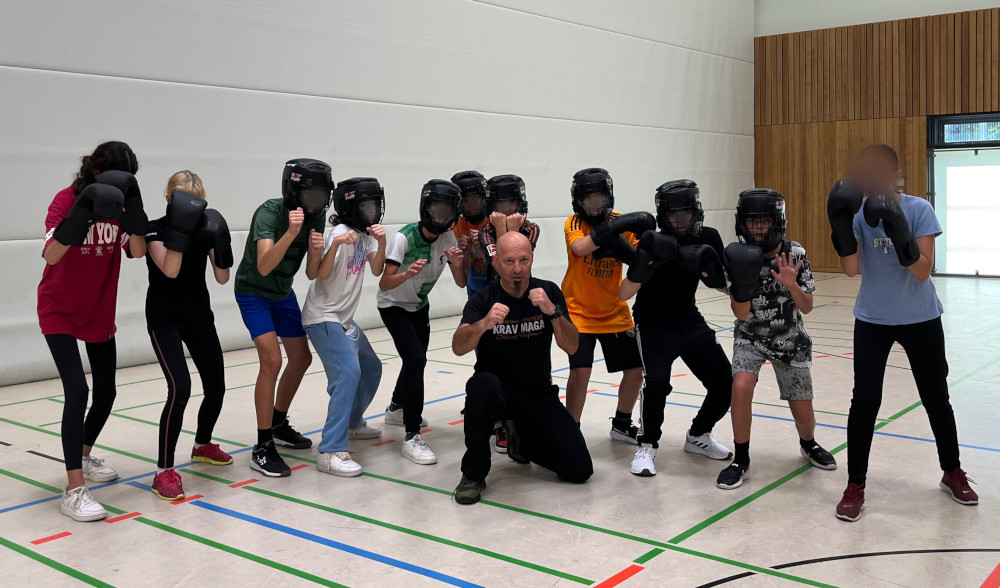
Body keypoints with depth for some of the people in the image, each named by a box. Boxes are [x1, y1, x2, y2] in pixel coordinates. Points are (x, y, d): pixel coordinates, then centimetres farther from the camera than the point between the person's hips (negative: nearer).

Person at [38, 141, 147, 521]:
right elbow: (51, 254, -32)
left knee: (105, 392, 12)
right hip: (59, 312, -6)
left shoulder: (119, 204, -3)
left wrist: (131, 207, -31)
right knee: (77, 391, -18)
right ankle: (74, 490, -14)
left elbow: (138, 251, -18)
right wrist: (84, 212, -44)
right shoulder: (67, 200, -17)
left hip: (100, 314, 6)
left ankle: (84, 456, 40)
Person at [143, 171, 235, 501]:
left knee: (216, 387, 7)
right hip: (164, 318, -5)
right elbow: (170, 270, -26)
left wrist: (221, 245, -18)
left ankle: (202, 445, 35)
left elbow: (222, 278, -1)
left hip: (199, 315, 5)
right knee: (180, 388, -20)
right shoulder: (155, 229, -11)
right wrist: (180, 229, -32)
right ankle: (164, 471, -12)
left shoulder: (205, 228, 1)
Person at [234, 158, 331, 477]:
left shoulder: (316, 216, -11)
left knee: (301, 358, 12)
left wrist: (315, 253, -31)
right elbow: (264, 266, -41)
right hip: (253, 292, -7)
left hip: (283, 293, 7)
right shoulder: (269, 212, -29)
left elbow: (312, 274, -10)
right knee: (272, 360, -20)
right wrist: (290, 232, -52)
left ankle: (278, 425, 33)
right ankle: (262, 448, -13)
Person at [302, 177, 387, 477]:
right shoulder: (340, 232, -17)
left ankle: (352, 423, 40)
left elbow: (377, 270, -3)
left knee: (371, 368, 19)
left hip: (344, 318, 10)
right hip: (323, 317, -9)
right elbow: (322, 274, -25)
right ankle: (331, 452, -24)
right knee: (348, 373, -23)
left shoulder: (367, 233, 7)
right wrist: (335, 244, -38)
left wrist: (381, 242, -18)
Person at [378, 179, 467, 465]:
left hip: (419, 306, 7)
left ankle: (397, 408, 50)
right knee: (415, 359, -22)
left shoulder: (448, 238, -13)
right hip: (393, 306, -7)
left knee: (416, 359, 21)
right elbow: (384, 285, -33)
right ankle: (412, 437, -19)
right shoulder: (405, 237, -29)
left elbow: (461, 283, -11)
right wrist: (407, 274, -52)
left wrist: (457, 265, -32)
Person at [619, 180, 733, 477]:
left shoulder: (708, 238, -9)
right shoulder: (653, 242, -20)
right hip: (653, 326, -4)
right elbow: (623, 294, -24)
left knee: (725, 382, 0)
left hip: (690, 323, 5)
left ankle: (697, 436, 24)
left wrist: (709, 267, -24)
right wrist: (645, 263, -40)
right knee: (656, 382, -25)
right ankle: (647, 446, -5)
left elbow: (723, 285, -3)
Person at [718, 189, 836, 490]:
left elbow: (807, 307, -12)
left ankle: (808, 444, 41)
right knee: (741, 387, -27)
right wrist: (743, 284, -35)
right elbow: (741, 314, -16)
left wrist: (791, 284, -32)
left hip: (790, 341, 1)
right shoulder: (740, 259, -17)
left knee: (803, 415, 4)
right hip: (751, 337, -1)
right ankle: (741, 461, -8)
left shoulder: (795, 254, -16)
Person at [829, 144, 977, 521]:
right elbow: (851, 269, -20)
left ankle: (952, 473, 35)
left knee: (936, 399, 12)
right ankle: (855, 486, 6)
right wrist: (841, 222, -32)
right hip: (872, 320, 0)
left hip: (920, 320, 0)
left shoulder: (919, 210, -15)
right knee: (864, 401, -5)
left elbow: (923, 271, -21)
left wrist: (898, 232, -36)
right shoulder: (858, 213, -10)